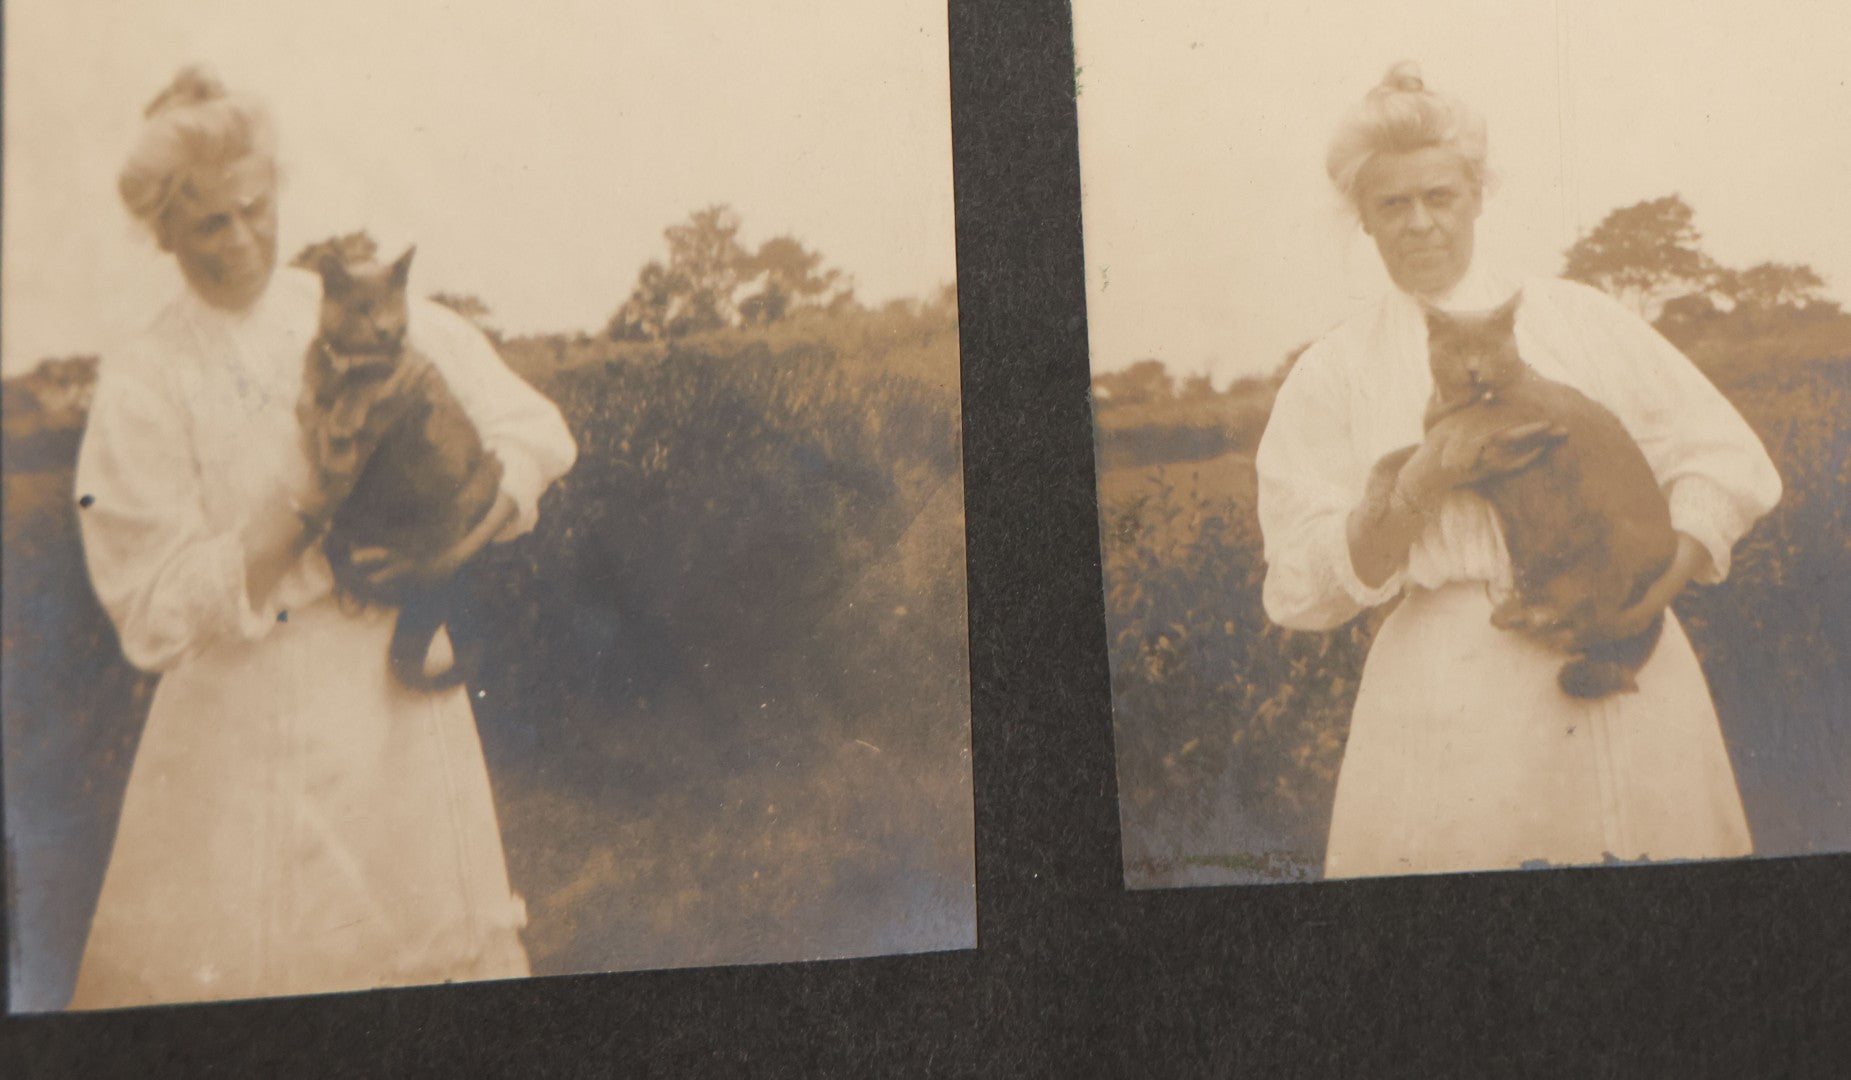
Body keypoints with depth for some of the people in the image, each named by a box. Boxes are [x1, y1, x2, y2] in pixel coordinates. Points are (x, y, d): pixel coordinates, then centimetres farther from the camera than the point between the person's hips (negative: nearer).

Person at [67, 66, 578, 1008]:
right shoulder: (141, 385, -6)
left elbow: (531, 431, 4)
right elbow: (155, 613, -10)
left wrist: (463, 534, -13)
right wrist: (300, 511, -21)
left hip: (399, 700, 3)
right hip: (249, 735, -2)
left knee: (441, 935, 12)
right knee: (231, 965, 4)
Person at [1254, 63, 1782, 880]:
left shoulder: (1576, 317, 11)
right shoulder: (1332, 375, 7)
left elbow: (1726, 457, 8)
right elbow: (1305, 590, 1)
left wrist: (1658, 581, -10)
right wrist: (1421, 487, -14)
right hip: (1451, 704, -1)